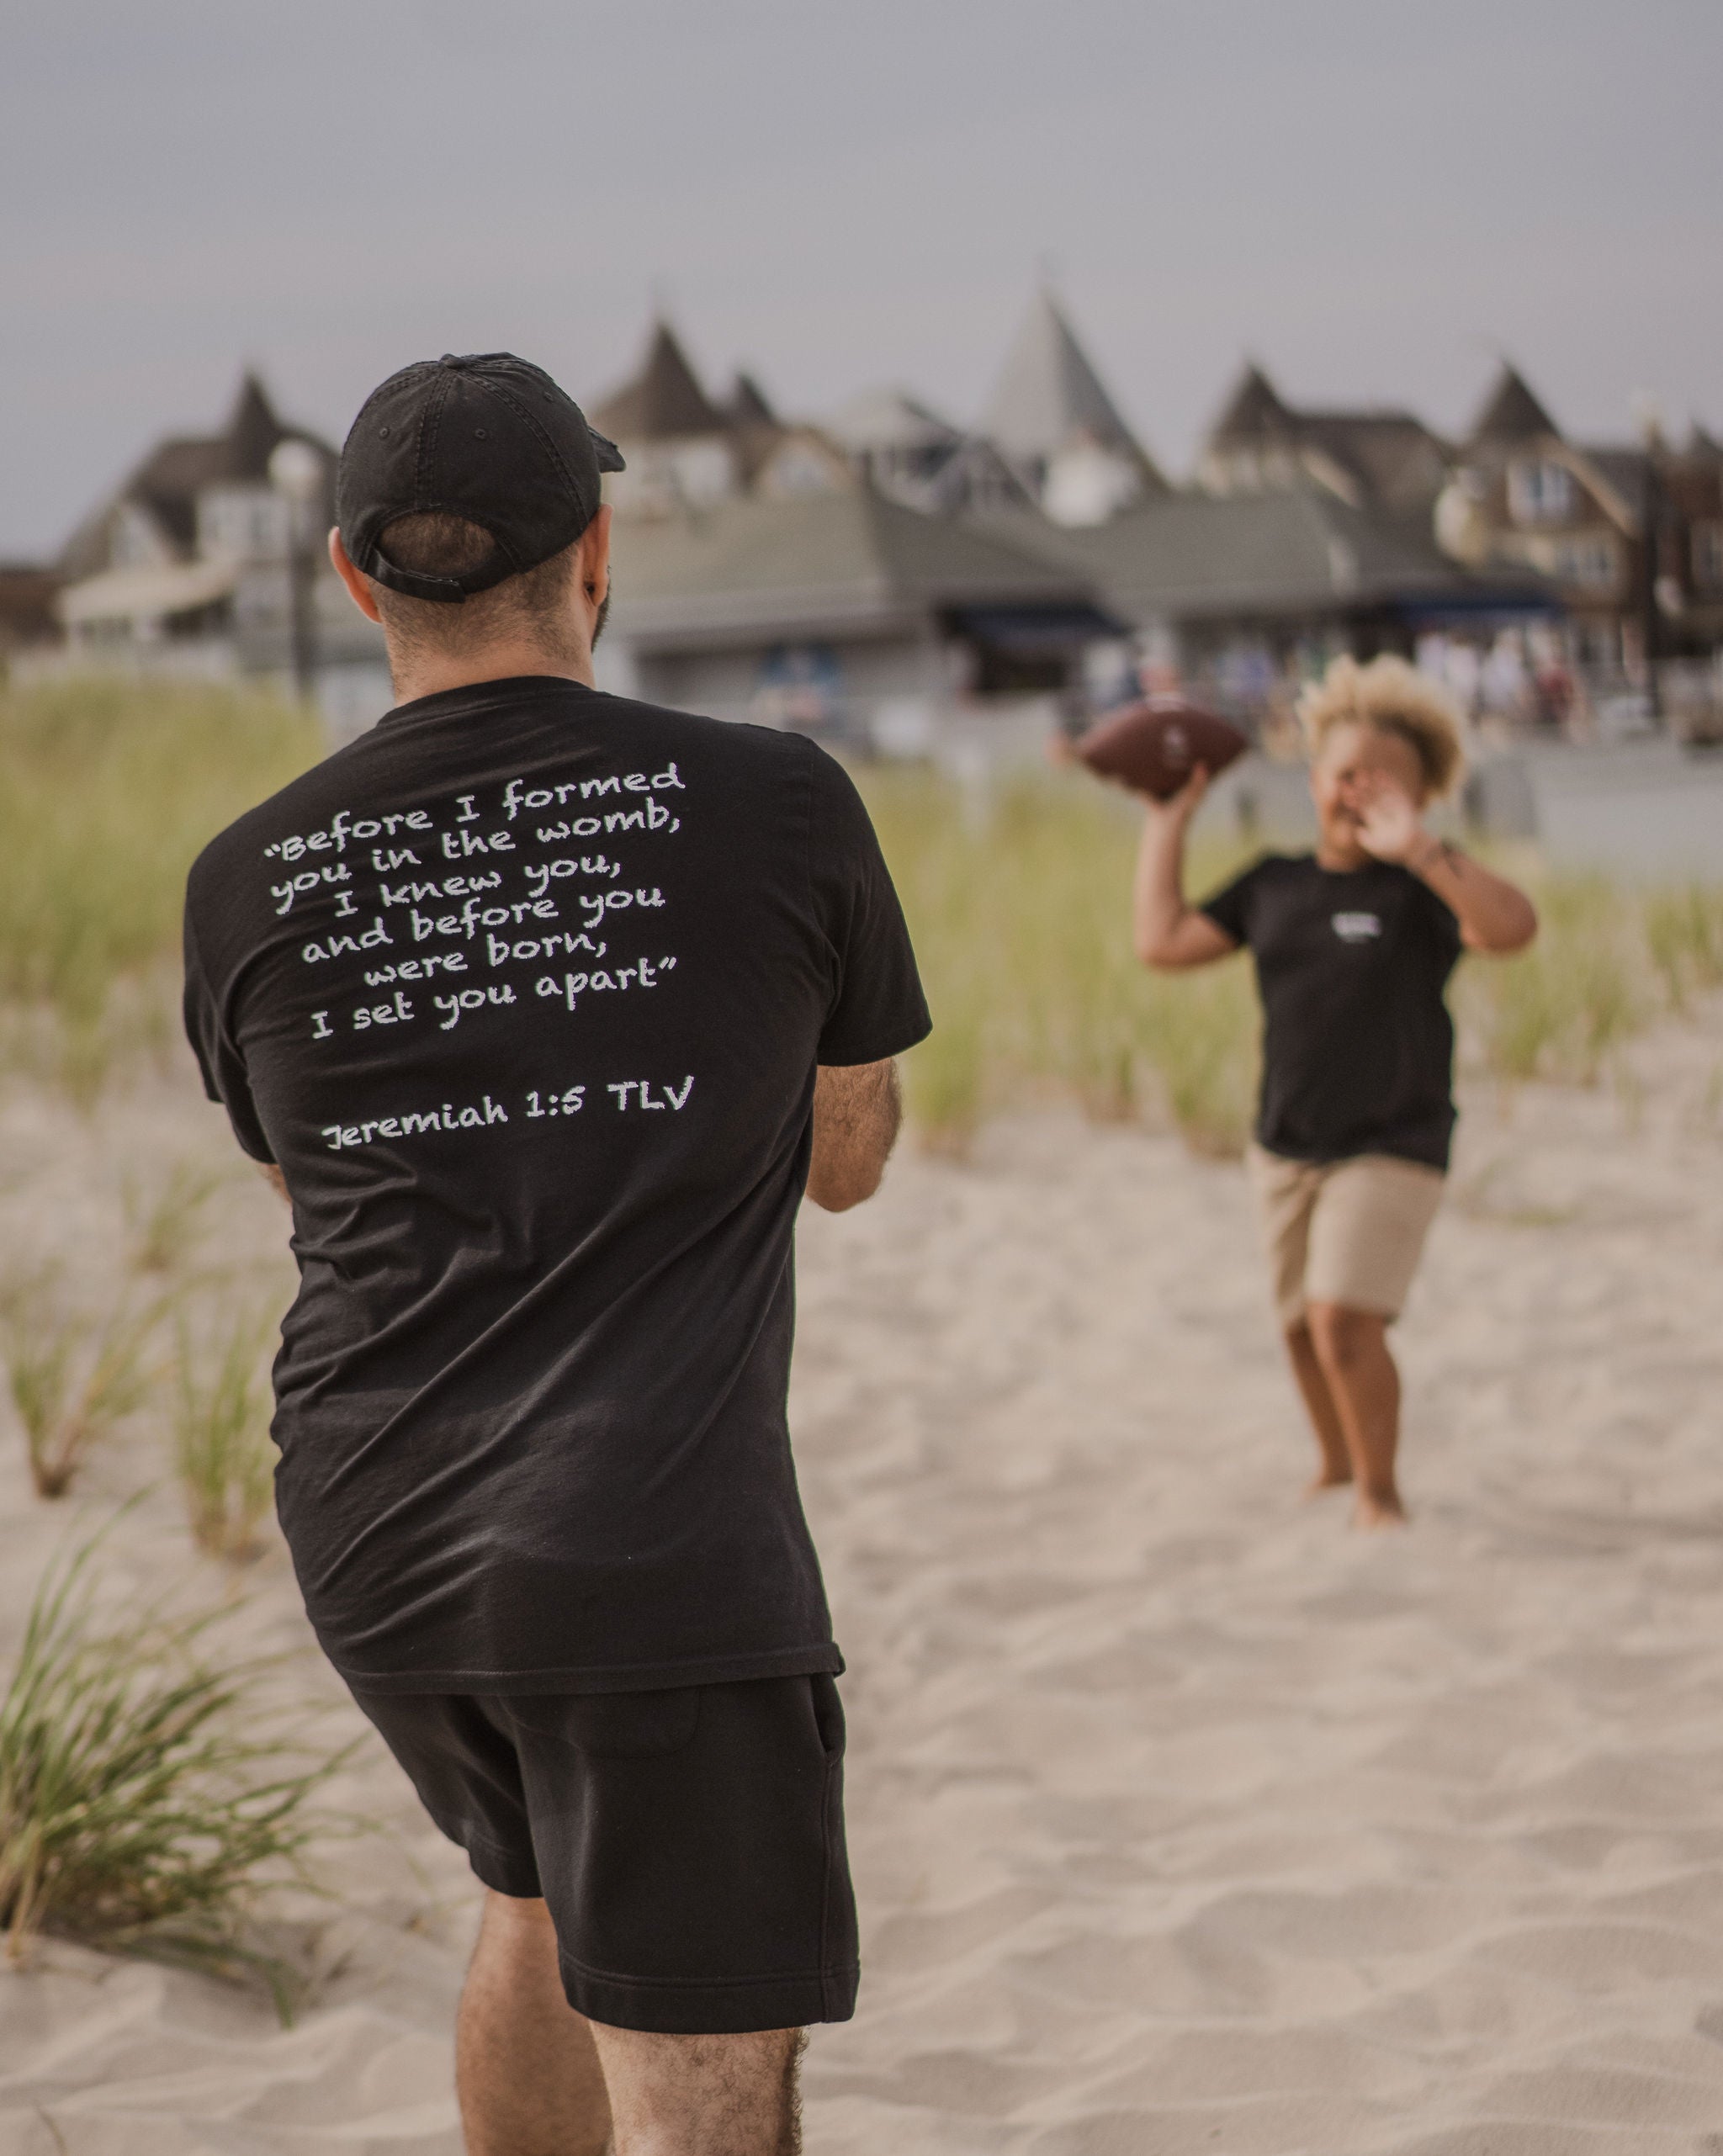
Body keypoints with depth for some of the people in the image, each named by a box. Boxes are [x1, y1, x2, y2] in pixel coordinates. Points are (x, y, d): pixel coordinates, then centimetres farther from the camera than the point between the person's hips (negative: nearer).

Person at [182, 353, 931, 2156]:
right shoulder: (777, 808, -5)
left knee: (547, 1899, 31)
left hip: (372, 1547, 5)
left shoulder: (247, 885, 2)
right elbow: (847, 1159, 10)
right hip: (660, 1552, -5)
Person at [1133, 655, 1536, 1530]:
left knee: (1345, 1321, -18)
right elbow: (1163, 941, 8)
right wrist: (1168, 822, 11)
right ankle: (1337, 1464, 41)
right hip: (1285, 1146, 6)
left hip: (1391, 1150, -5)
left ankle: (1380, 1491, 0)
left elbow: (1514, 926, -27)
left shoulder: (1419, 888, -8)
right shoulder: (1274, 884, 7)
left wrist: (1415, 849, -35)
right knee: (1303, 1327, 16)